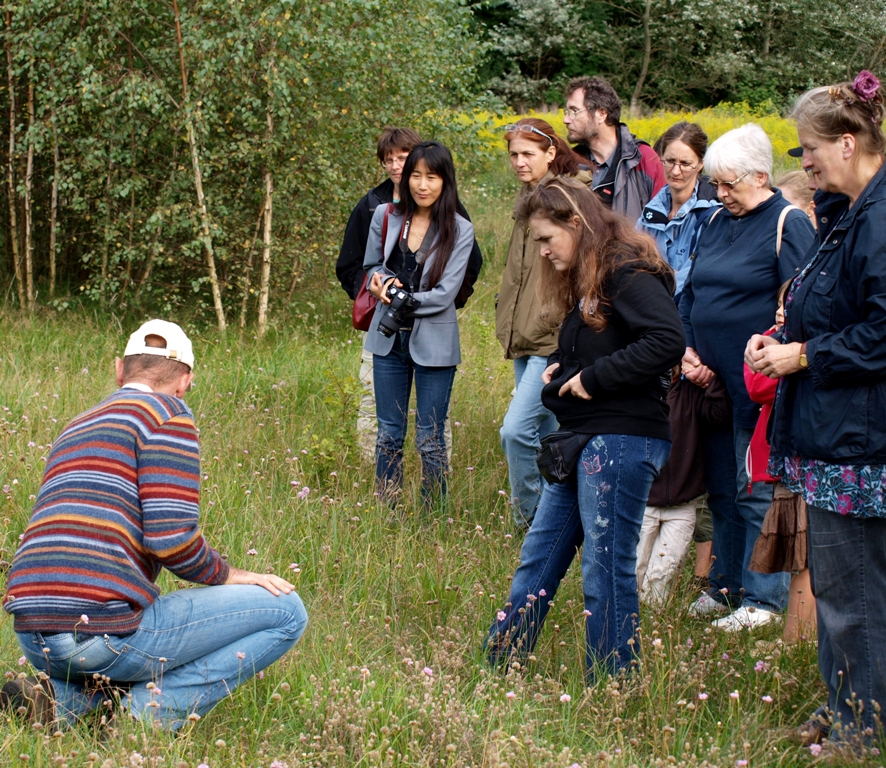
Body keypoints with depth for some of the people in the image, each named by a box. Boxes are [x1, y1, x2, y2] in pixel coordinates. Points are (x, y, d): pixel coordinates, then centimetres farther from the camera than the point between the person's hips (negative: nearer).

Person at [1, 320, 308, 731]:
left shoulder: (76, 428, 26)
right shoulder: (167, 412, 1)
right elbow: (171, 537, -11)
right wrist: (229, 576, 7)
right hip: (103, 630, -8)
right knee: (284, 610, 1)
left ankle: (62, 697, 8)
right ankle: (149, 713, -8)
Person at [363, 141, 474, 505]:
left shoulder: (459, 230, -8)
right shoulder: (386, 217, 0)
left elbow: (445, 293, -12)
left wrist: (399, 299, -14)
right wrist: (386, 283, -9)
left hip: (434, 342, -3)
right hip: (389, 339, 3)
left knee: (430, 440, 3)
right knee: (389, 434, 11)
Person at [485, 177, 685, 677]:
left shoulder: (628, 273, -13)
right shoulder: (585, 283, 18)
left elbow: (668, 340, -26)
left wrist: (593, 379, -20)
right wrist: (561, 375, 5)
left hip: (621, 442, -10)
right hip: (584, 442, 10)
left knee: (606, 574, -4)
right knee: (539, 560, 13)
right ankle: (497, 671, 21)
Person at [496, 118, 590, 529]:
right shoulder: (527, 198, 15)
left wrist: (561, 326, -18)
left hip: (554, 337, -9)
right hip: (525, 338, 9)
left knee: (517, 430, -14)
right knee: (543, 433, 15)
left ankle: (530, 519, 2)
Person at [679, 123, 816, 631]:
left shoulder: (789, 224, -7)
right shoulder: (717, 223, 14)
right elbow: (689, 294, 19)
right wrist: (688, 351, 4)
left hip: (758, 385, -7)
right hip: (712, 378, 7)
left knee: (756, 491, -3)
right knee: (720, 488, 13)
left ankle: (765, 598, 5)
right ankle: (726, 586, 25)